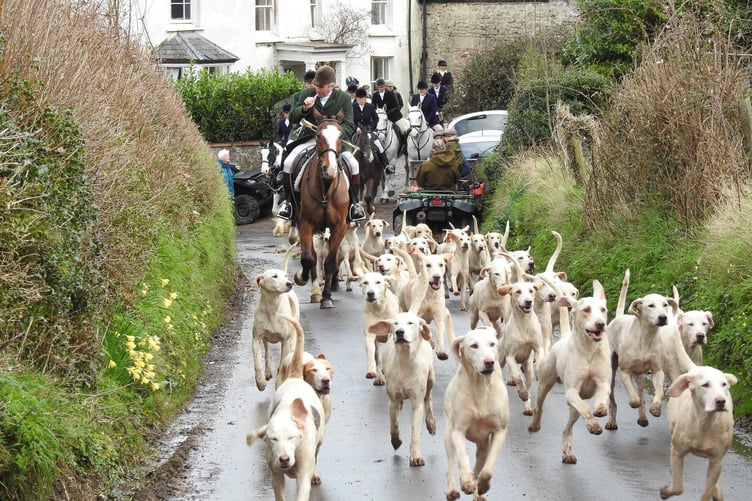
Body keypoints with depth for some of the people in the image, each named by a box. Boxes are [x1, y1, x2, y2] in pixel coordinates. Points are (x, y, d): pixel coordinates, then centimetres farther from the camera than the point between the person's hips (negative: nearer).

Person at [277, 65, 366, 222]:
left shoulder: (344, 98, -3)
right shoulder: (307, 94, 2)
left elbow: (348, 126, -6)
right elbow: (292, 117, 5)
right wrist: (304, 108, -17)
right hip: (309, 138, 1)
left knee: (353, 164, -24)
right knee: (288, 163, -19)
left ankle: (354, 203, -7)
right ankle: (288, 201, -1)